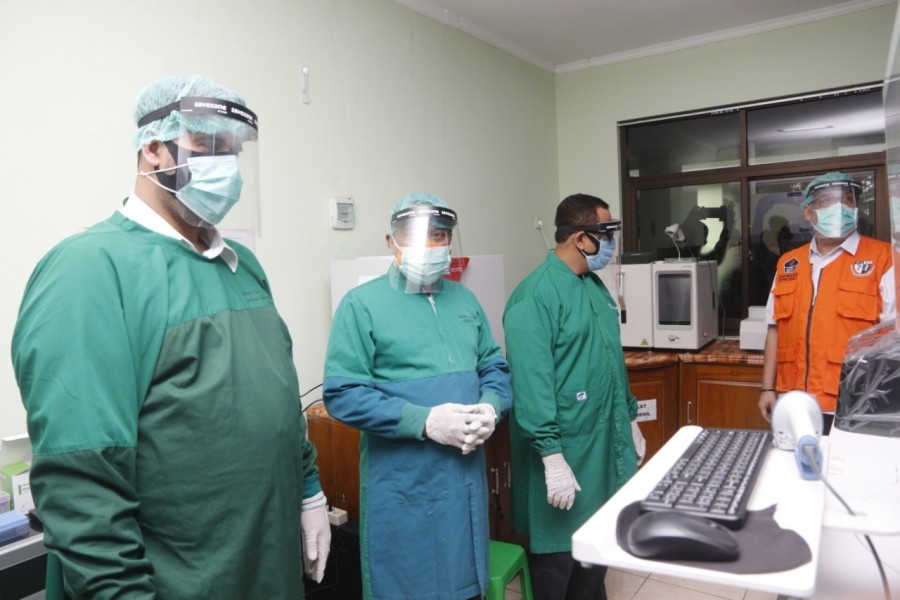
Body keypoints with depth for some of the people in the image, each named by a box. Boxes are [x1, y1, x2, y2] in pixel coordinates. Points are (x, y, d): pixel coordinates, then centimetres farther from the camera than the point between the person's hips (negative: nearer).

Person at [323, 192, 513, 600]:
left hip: (466, 477, 6)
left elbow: (495, 366, 13)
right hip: (403, 487, -5)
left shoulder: (464, 300, 10)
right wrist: (424, 421, -22)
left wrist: (490, 407, -9)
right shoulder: (362, 304, -9)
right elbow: (342, 394, -16)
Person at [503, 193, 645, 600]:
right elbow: (531, 382, -24)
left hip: (606, 444, 9)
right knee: (558, 552, 8)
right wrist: (551, 454, -25)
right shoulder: (535, 296, -20)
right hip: (566, 451, -8)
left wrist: (630, 419, 20)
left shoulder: (595, 285, 9)